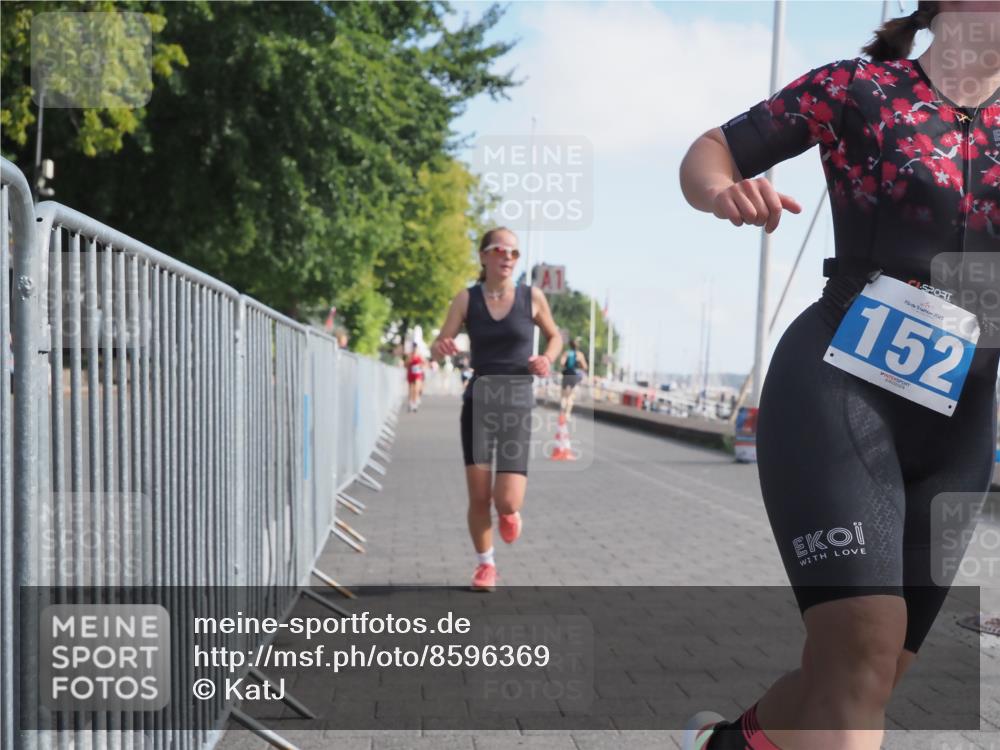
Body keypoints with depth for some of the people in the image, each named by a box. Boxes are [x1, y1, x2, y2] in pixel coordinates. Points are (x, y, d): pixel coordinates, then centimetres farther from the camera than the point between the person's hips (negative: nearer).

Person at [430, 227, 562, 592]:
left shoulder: (532, 297, -1)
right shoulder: (467, 299, -1)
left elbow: (555, 336, 15)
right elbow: (438, 347, -2)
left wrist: (546, 359, -6)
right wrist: (440, 348, -26)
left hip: (517, 405, -1)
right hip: (478, 403, 1)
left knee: (507, 501, -10)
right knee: (478, 495, 1)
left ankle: (510, 512, 28)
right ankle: (485, 565, 24)